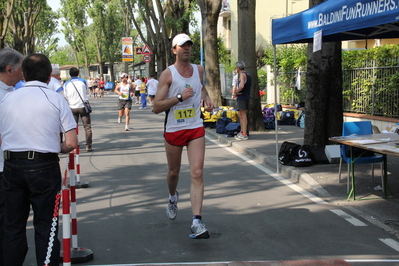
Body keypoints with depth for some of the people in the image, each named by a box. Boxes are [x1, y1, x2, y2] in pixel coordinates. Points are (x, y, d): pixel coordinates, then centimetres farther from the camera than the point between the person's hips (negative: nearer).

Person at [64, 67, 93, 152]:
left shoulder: (67, 84, -1)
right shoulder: (83, 81, -1)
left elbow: (66, 97, 6)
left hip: (72, 108, 1)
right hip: (83, 106, -1)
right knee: (87, 127, 4)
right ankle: (88, 146, 1)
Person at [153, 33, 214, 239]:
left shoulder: (199, 70, 5)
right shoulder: (168, 74, -9)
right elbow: (156, 107, -15)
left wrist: (206, 98, 8)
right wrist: (180, 97, -24)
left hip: (196, 129, 2)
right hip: (173, 130, -2)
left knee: (197, 174, -11)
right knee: (173, 172, 15)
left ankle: (197, 222, -15)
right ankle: (173, 197, 49)